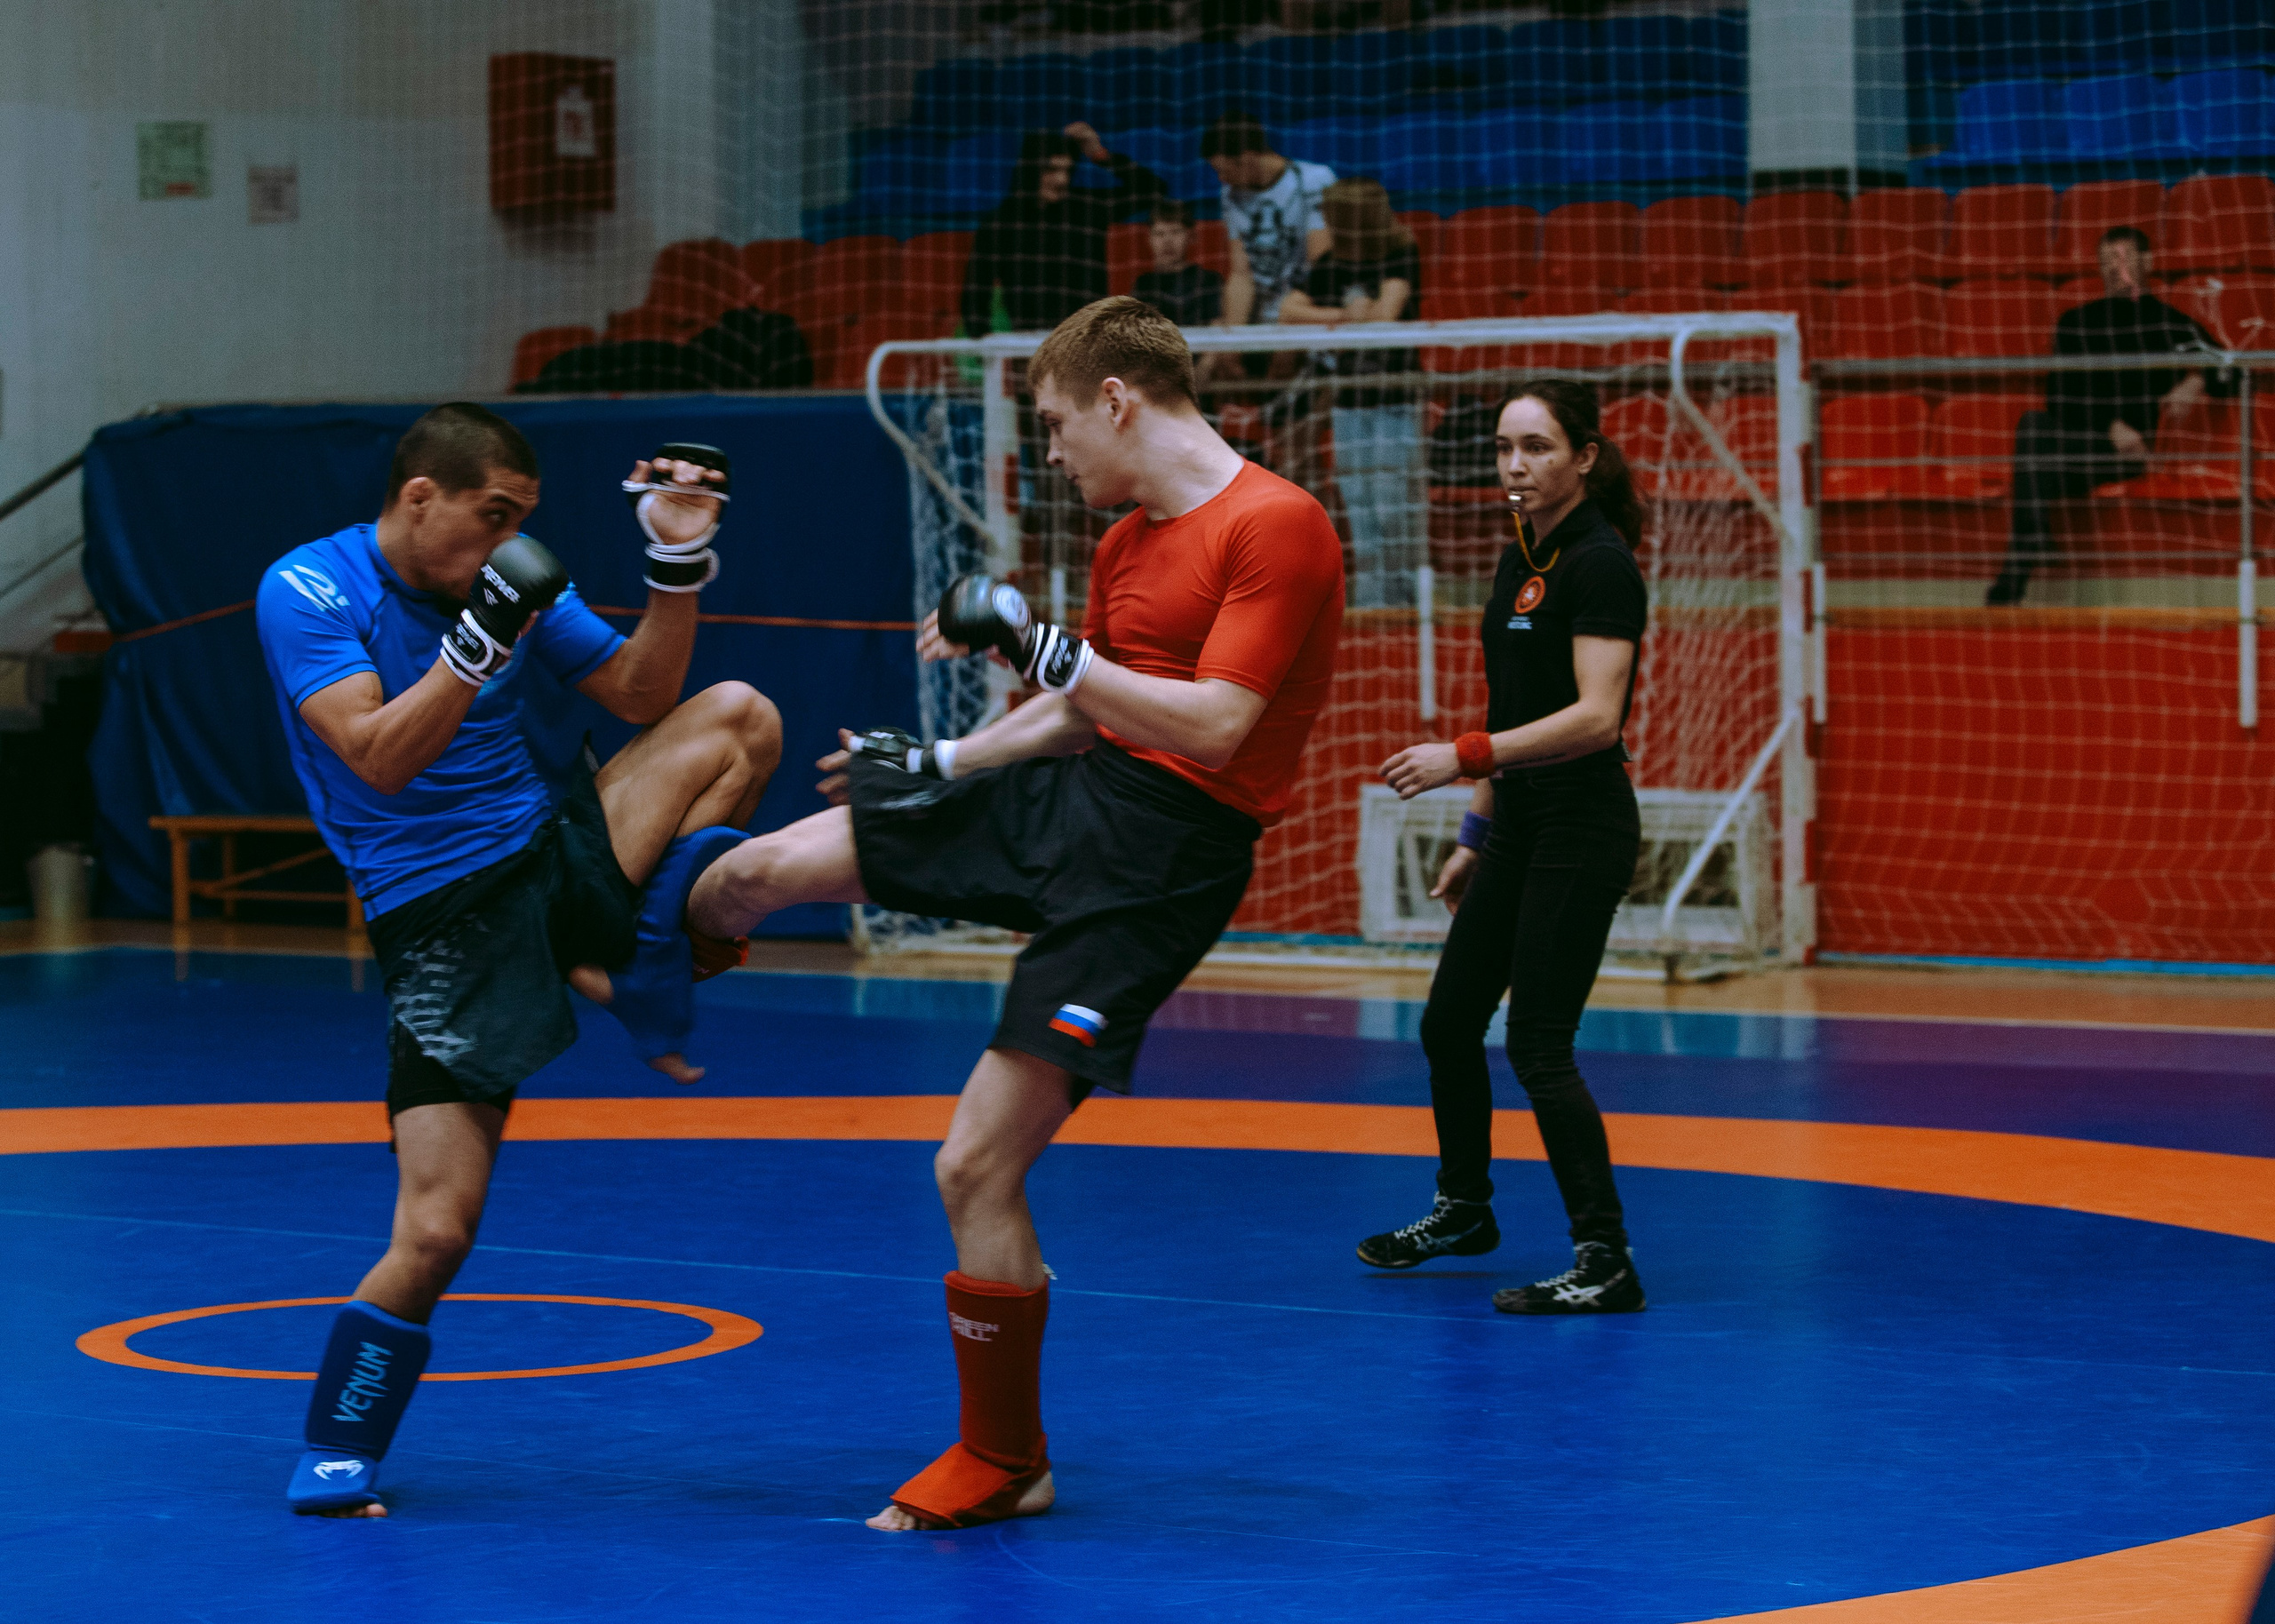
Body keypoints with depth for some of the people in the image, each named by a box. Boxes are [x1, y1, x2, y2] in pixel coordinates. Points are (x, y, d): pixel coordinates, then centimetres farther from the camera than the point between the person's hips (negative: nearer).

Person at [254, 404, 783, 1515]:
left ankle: (646, 983, -6)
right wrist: (479, 642, -29)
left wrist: (678, 563, -6)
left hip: (558, 858, 5)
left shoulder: (517, 581, 5)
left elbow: (640, 696, 7)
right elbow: (378, 758, -20)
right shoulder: (306, 590, -9)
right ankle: (335, 1454, 9)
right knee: (434, 1233, -13)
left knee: (736, 719, -14)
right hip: (440, 919, -5)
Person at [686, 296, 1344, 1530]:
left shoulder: (1276, 527, -16)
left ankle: (1006, 1463, 11)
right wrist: (939, 763, 26)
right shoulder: (1126, 542, 13)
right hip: (1062, 796, 8)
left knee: (976, 1168, -10)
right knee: (765, 869, 4)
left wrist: (1038, 643, -22)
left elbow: (1212, 729, -22)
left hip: (1160, 857, -8)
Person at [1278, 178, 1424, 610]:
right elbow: (1288, 309, 1)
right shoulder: (1332, 263, 8)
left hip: (1395, 399, -5)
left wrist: (1332, 320, -9)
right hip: (1350, 398, 5)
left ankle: (1403, 597, -4)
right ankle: (1369, 601, 8)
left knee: (1394, 507, -9)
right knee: (1359, 508, 4)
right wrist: (1343, 314, -13)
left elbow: (1386, 314, -20)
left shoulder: (1401, 256, -7)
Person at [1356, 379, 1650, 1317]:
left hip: (1581, 835, -9)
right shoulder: (1521, 558, 12)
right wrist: (1476, 832, 21)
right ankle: (1463, 1210, 38)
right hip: (1520, 833, 9)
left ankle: (1606, 1264, -5)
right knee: (1449, 1024, 17)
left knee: (1538, 1046, -11)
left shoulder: (1601, 564, -16)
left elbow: (1595, 716, -25)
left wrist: (1464, 758, -29)